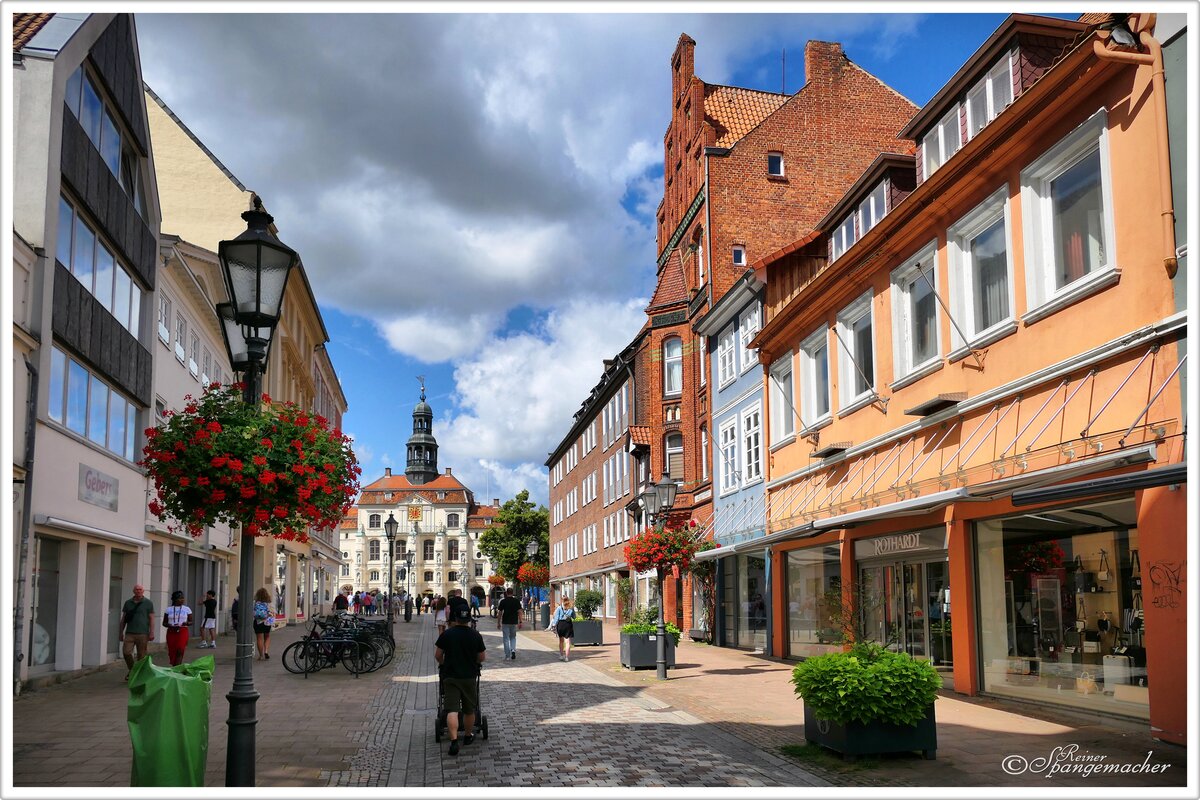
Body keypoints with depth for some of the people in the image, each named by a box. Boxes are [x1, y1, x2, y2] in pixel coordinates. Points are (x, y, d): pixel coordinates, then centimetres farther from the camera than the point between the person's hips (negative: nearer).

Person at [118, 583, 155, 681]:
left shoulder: (148, 603, 2)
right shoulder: (128, 603, 11)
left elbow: (151, 619, -1)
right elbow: (123, 619, 15)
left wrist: (151, 632, -8)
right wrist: (121, 632, 11)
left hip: (143, 633, -2)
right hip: (130, 633, 2)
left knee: (141, 655, 0)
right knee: (126, 652, -7)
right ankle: (131, 670, 17)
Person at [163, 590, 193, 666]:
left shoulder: (187, 609, 7)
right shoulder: (168, 609, 8)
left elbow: (191, 622, 10)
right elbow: (164, 623, 9)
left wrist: (187, 623, -13)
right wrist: (171, 626, -11)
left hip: (182, 632, -1)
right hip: (171, 632, 1)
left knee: (180, 651, -15)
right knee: (172, 652, 2)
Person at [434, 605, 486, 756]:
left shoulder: (446, 635, -6)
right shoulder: (476, 636, -5)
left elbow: (438, 655, 1)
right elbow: (481, 658, 2)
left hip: (450, 676, -1)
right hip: (470, 676, 1)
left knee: (452, 710, -5)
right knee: (469, 710, 17)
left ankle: (454, 741, -16)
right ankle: (468, 736, 31)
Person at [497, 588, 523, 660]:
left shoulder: (503, 601, -4)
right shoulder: (517, 601, -1)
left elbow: (500, 613, -2)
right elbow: (519, 612, -5)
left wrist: (498, 622, 7)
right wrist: (520, 622, 0)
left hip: (505, 622, -2)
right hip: (514, 622, 2)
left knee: (506, 639, 6)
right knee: (513, 637, 17)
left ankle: (507, 655, 6)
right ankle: (513, 650, -6)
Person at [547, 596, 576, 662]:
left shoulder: (559, 608, -3)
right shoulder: (571, 609, 1)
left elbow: (556, 618, -5)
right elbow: (574, 617, 11)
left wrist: (554, 625, -1)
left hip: (560, 624, 0)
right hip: (568, 624, 0)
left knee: (561, 641, 18)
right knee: (567, 641, 2)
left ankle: (561, 655, 22)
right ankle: (567, 657, -2)